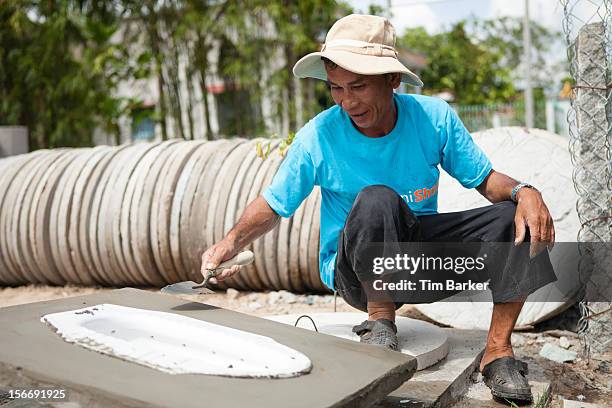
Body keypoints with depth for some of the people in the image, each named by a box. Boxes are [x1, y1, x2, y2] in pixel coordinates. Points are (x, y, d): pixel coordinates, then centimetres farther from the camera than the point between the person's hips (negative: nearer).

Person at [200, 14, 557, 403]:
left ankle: (498, 350, -11)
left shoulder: (434, 117, -9)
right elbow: (273, 204, -4)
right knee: (375, 200, -35)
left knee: (520, 218, -17)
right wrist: (232, 242, -22)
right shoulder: (318, 137, -15)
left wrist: (524, 192, -24)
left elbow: (486, 179, -2)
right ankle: (380, 317, -16)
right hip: (356, 270, -3)